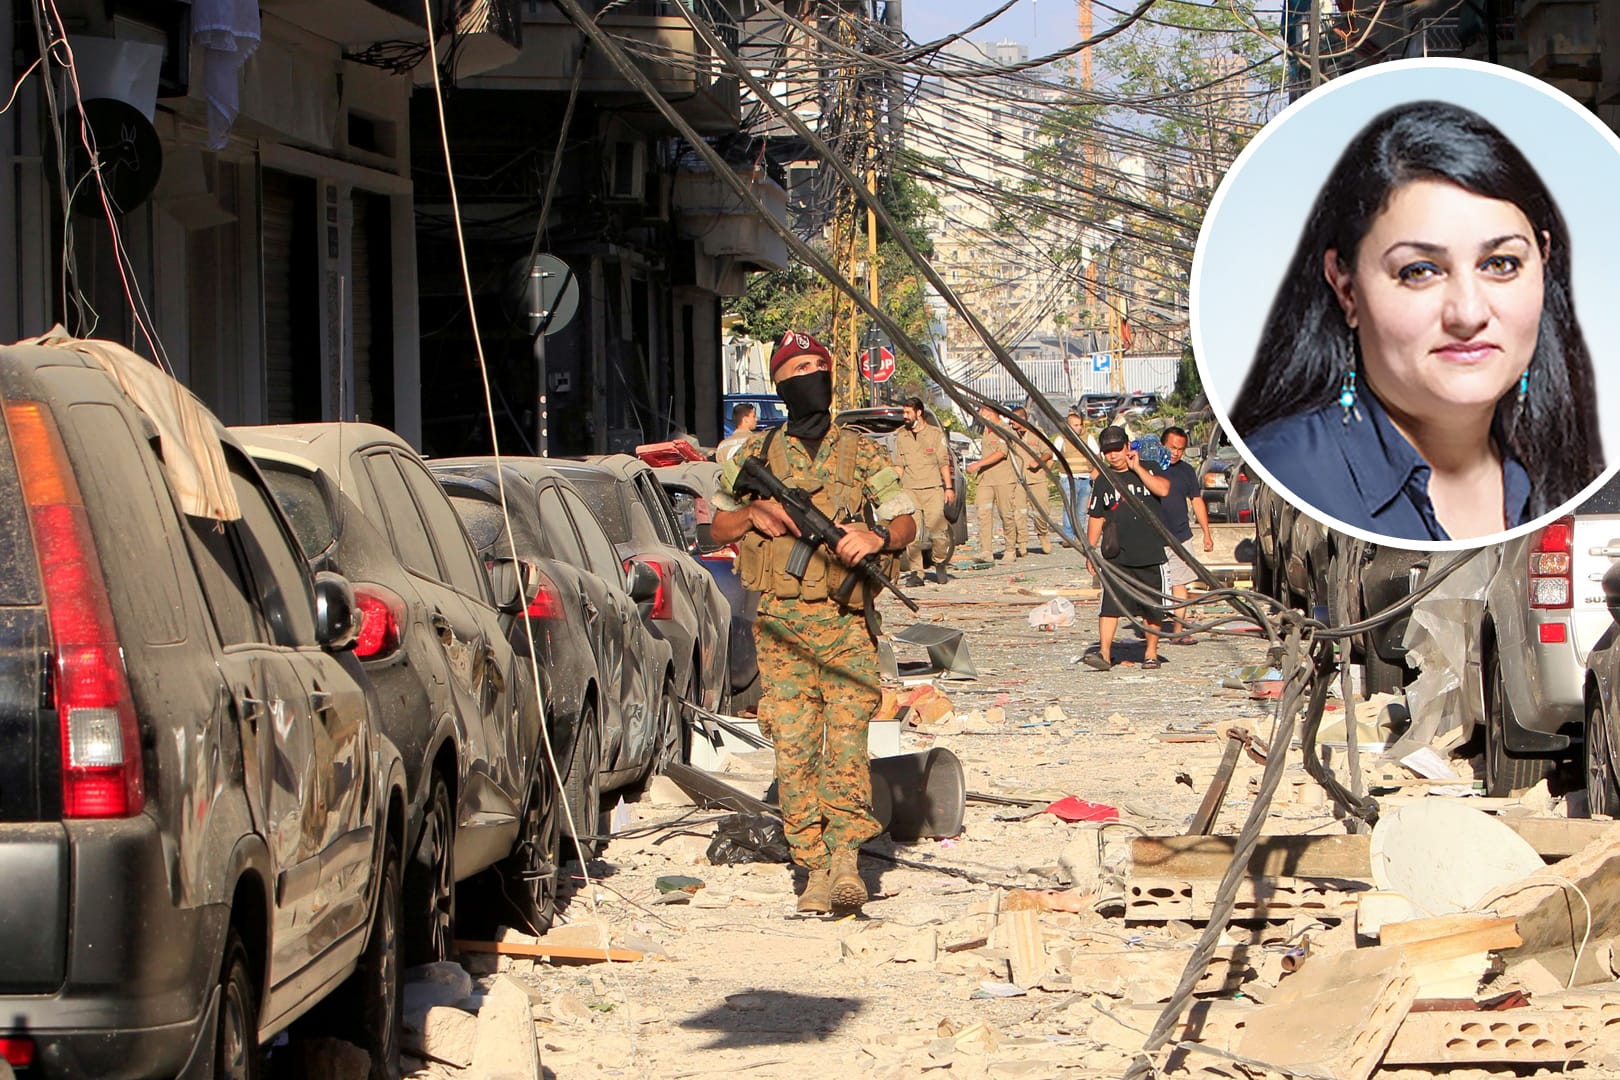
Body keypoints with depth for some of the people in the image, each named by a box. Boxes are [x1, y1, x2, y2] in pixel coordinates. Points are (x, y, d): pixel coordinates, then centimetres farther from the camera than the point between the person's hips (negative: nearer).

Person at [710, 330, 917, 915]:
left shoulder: (861, 453, 8)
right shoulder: (755, 454, 12)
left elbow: (907, 522, 7)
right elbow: (719, 526, 19)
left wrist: (877, 537, -15)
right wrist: (754, 514, -2)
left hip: (847, 623, -1)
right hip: (780, 624, 2)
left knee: (846, 737, -12)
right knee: (792, 745, -2)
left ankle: (846, 855, -10)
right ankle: (813, 866, 2)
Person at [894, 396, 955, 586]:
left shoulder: (936, 434, 6)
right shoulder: (901, 436, 13)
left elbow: (944, 463, 7)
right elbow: (898, 465, 15)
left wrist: (949, 487, 2)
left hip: (933, 489, -2)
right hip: (909, 491, 2)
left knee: (938, 531, -9)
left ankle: (940, 563, 15)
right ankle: (914, 572, -4)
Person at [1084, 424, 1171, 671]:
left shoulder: (1147, 470, 4)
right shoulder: (1103, 481, 10)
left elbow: (1163, 489, -17)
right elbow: (1096, 518, 14)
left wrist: (1136, 468, -13)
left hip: (1151, 554, -1)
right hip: (1116, 556, 1)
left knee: (1152, 608, 6)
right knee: (1110, 603, -11)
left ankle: (1151, 653, 19)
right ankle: (1104, 653, -15)